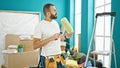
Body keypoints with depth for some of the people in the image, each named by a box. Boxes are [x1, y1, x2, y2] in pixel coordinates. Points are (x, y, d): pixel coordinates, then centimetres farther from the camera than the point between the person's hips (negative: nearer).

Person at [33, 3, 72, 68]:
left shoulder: (55, 23, 9)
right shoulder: (40, 26, -13)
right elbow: (35, 45, -19)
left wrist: (65, 37, 2)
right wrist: (51, 38, -23)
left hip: (60, 57, 6)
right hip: (48, 59, -6)